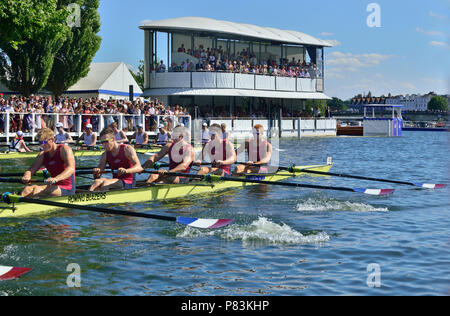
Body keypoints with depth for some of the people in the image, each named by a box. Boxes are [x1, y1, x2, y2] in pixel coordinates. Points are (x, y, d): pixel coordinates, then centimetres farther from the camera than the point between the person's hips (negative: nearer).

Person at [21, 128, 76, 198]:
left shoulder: (64, 149, -9)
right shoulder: (42, 155, 11)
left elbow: (71, 169, -25)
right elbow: (31, 170, 3)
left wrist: (56, 179, -44)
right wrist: (27, 176, -24)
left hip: (67, 189, -6)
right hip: (54, 186, 6)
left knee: (38, 189, -27)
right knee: (28, 189, -16)